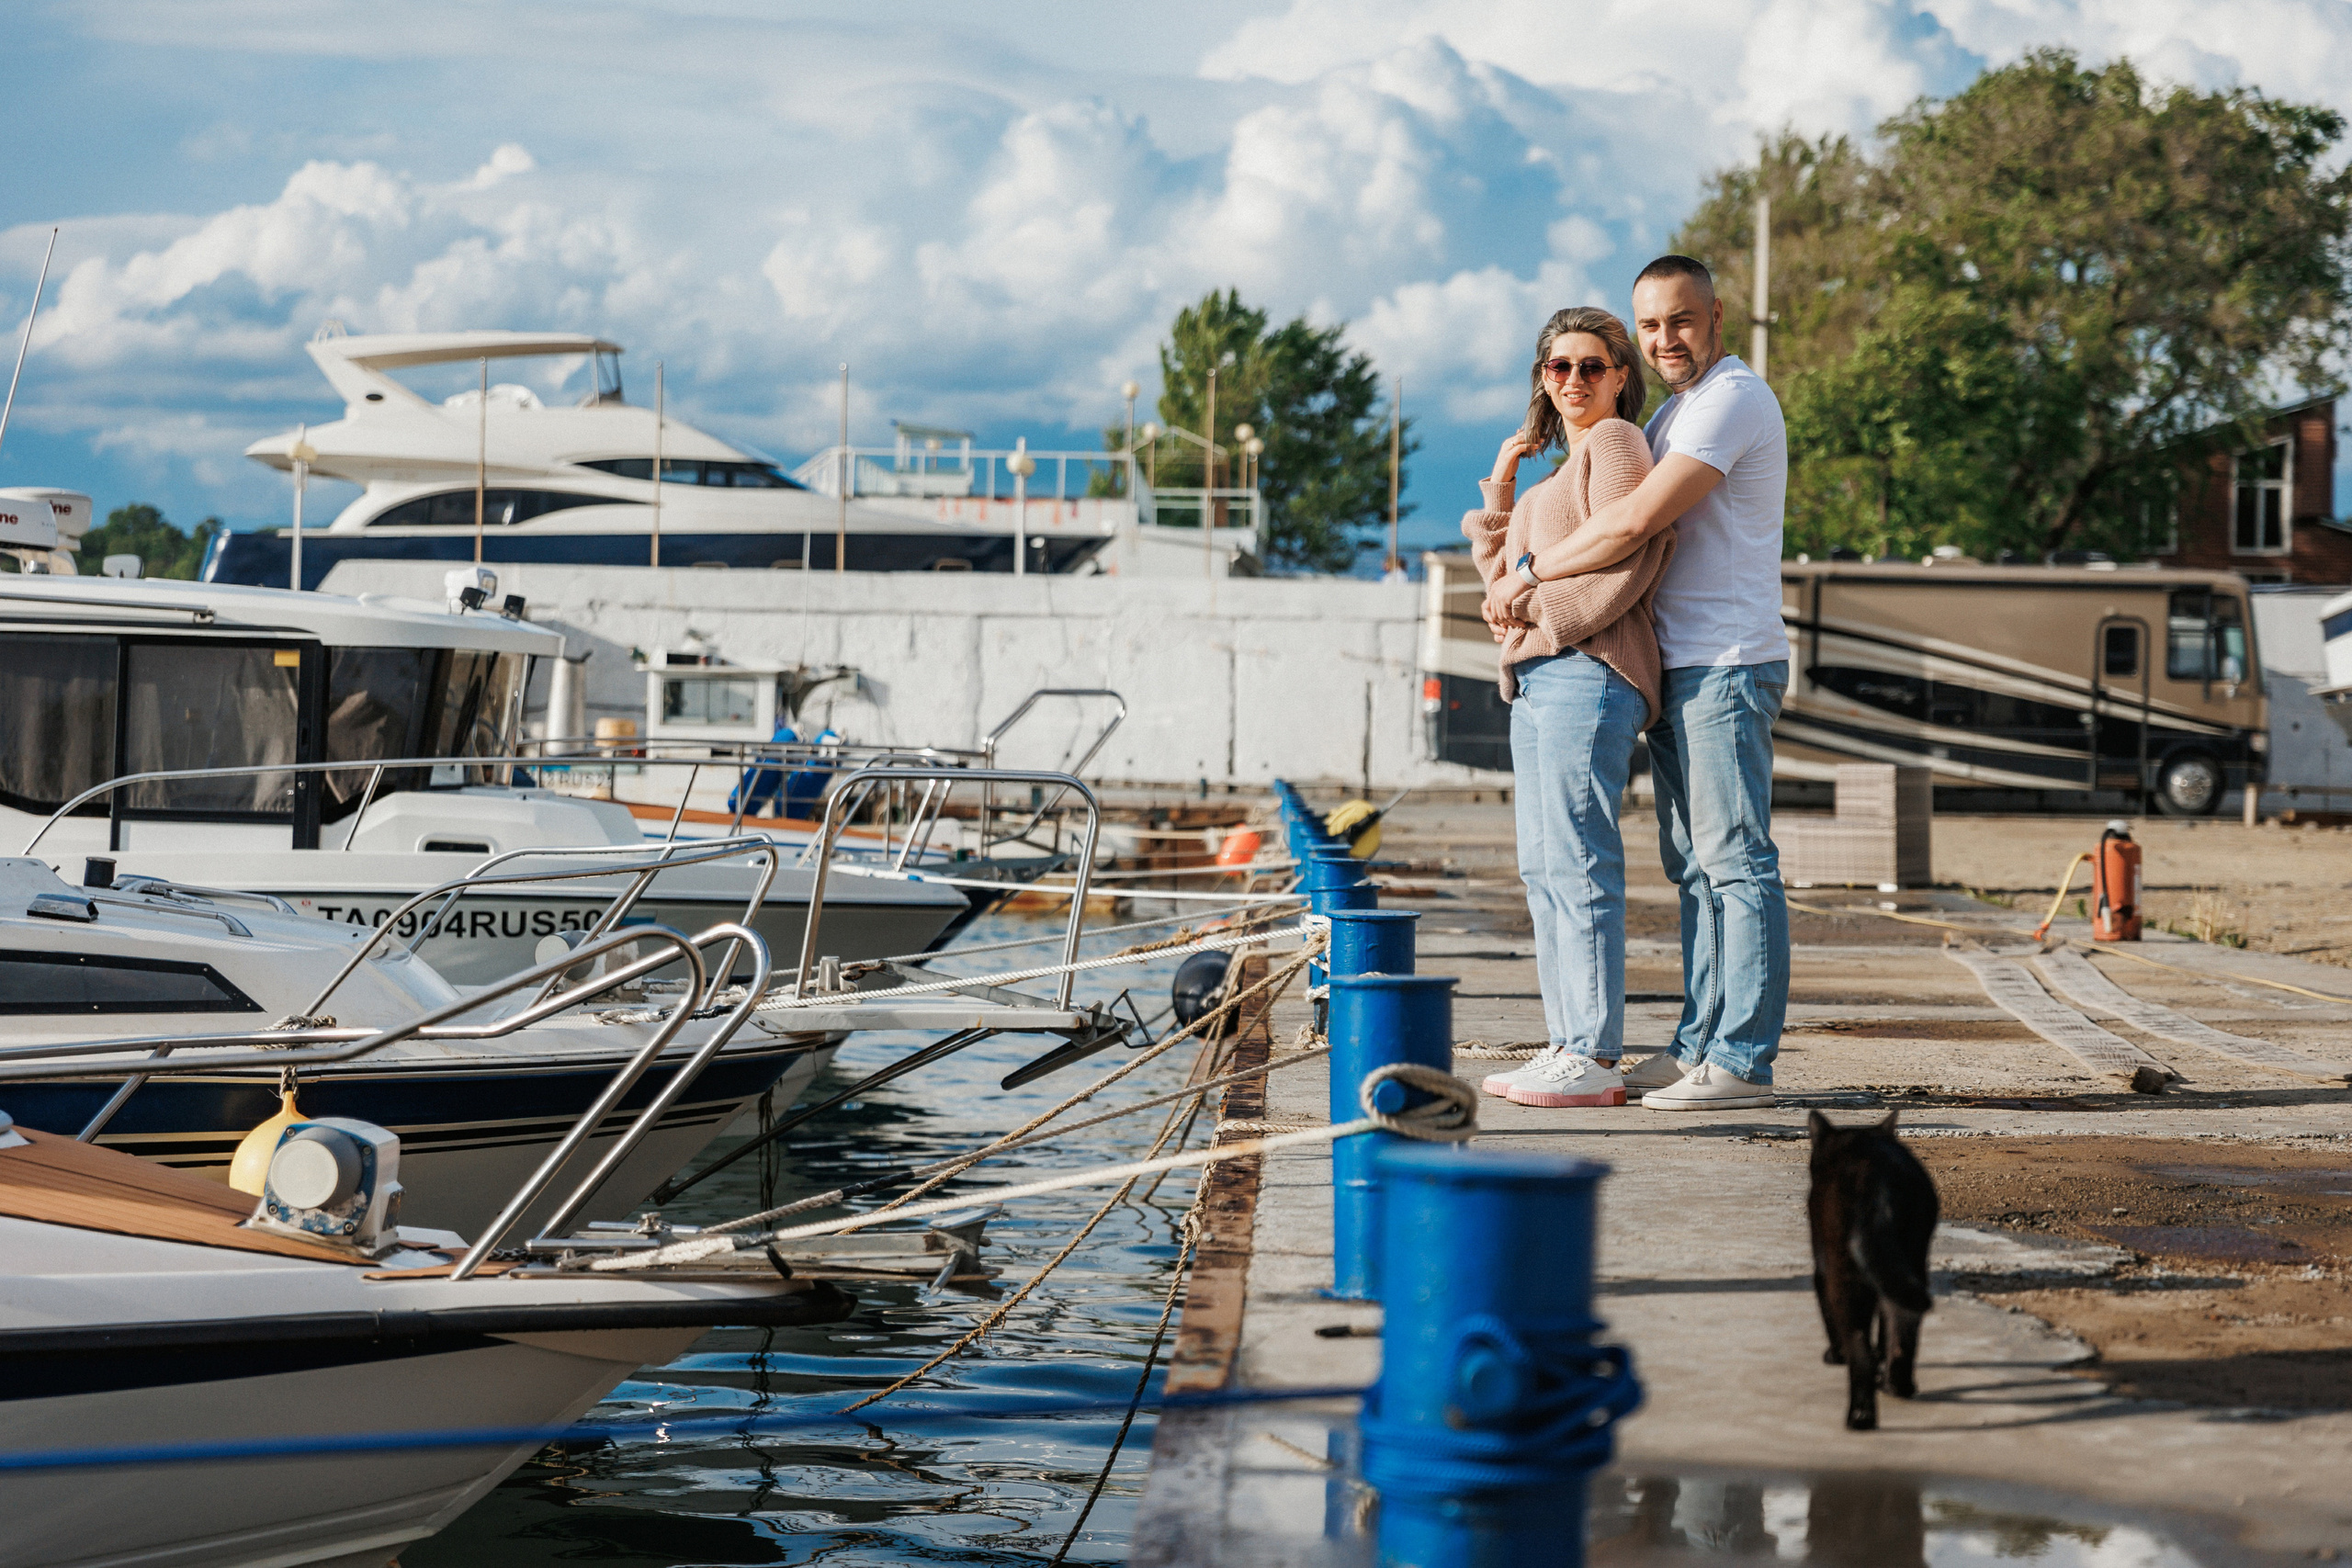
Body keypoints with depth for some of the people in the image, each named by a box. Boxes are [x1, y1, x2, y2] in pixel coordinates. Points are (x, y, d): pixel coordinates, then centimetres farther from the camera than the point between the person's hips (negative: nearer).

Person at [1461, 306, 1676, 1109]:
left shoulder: (1615, 442, -4)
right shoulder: (1565, 462, 25)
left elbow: (1626, 561, -16)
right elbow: (1511, 578, 23)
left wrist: (1534, 608, -12)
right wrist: (1500, 491, 14)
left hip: (1586, 673, -11)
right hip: (1539, 679, 11)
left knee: (1578, 863, -12)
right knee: (1543, 868, 11)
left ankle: (1594, 1058, -13)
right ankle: (1568, 1045, 14)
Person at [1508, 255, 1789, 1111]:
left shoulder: (1732, 400, -14)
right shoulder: (1676, 412, 20)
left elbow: (1635, 523, -21)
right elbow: (1616, 506, 28)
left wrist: (1527, 573, -12)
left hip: (1727, 664, -10)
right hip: (1681, 665, 10)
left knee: (1736, 861, -9)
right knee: (1694, 865, 12)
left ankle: (1743, 1061, -10)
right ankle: (1701, 1042, 17)